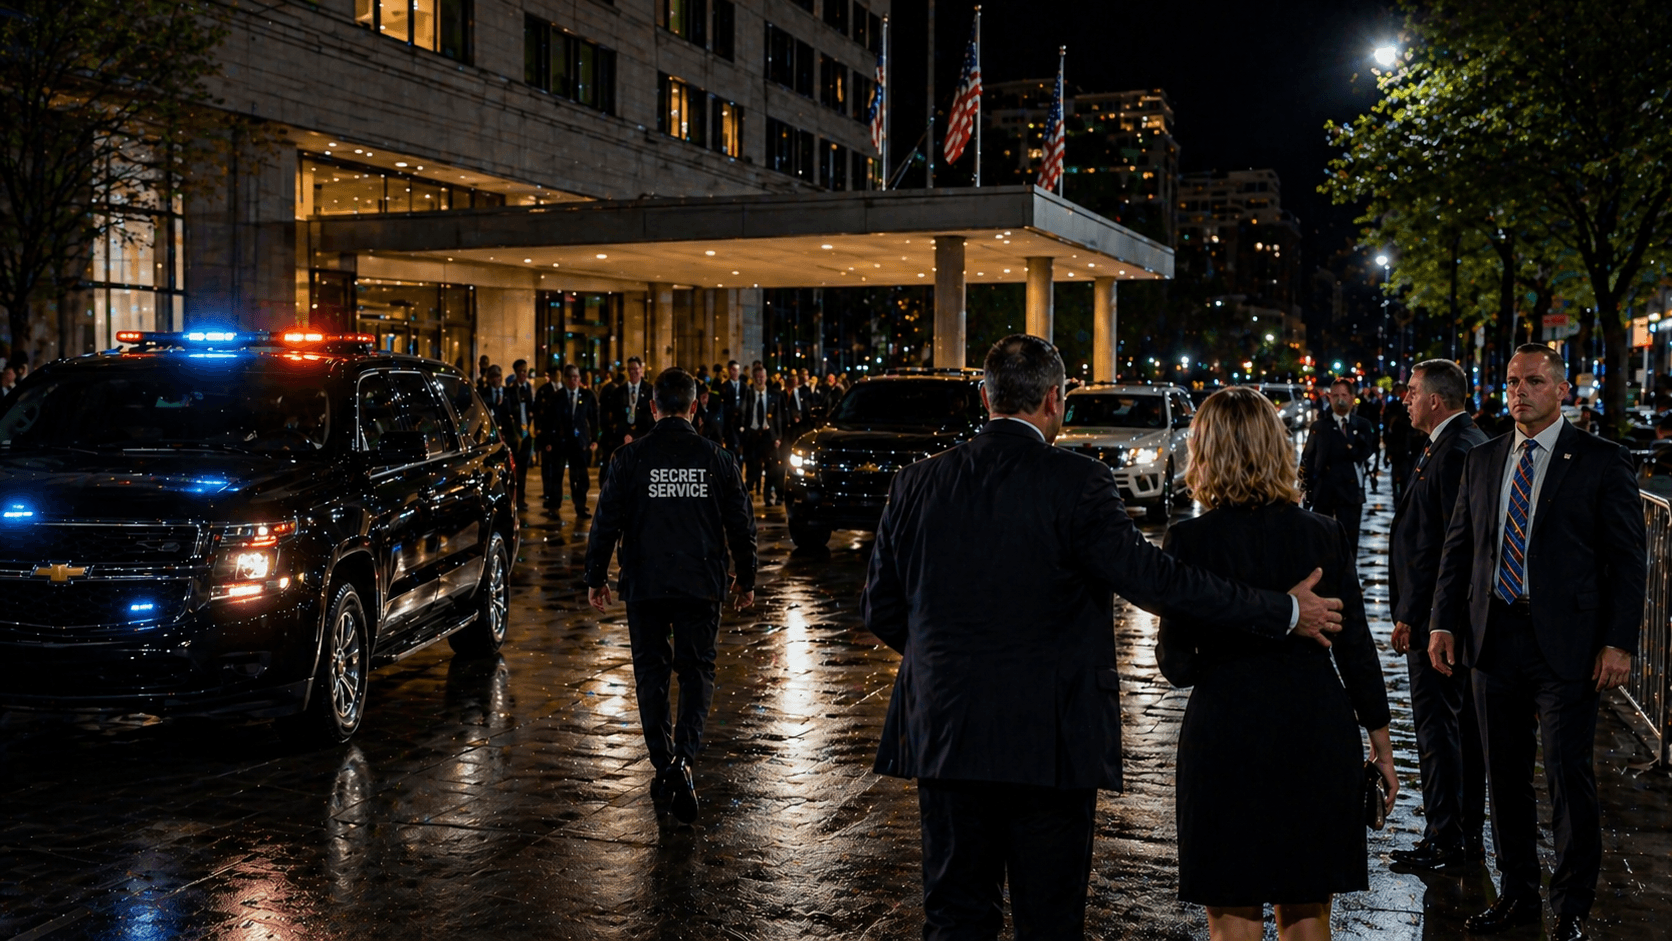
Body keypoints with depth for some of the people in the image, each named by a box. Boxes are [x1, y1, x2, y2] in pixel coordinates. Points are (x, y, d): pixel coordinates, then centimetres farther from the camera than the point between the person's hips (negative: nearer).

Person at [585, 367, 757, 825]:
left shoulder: (630, 457, -5)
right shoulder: (716, 458, -1)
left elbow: (607, 522, -3)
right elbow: (741, 525, 5)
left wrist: (595, 578, 8)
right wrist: (745, 579, 17)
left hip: (645, 585, -1)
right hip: (701, 585, 1)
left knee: (651, 672, 13)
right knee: (697, 669, 9)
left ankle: (664, 768, 16)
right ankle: (683, 757, -12)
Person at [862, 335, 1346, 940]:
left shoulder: (915, 485, 2)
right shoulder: (1077, 483, -12)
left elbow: (882, 612, 8)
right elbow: (1153, 579, -17)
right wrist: (1286, 612, -9)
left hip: (943, 737, 4)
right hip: (1049, 746, -4)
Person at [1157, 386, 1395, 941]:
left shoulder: (1190, 540, -10)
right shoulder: (1324, 535, -1)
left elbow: (1176, 662, -9)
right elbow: (1356, 648, 2)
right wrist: (1381, 744, 12)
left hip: (1226, 734, -3)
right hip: (1319, 733, 3)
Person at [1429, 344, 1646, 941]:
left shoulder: (1601, 462, -2)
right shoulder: (1482, 461, 11)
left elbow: (1629, 559, -4)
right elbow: (1458, 548, 14)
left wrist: (1619, 643, -11)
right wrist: (1444, 622, 4)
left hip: (1565, 645, -4)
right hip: (1493, 639, 5)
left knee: (1569, 778, 1)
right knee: (1505, 775, 12)